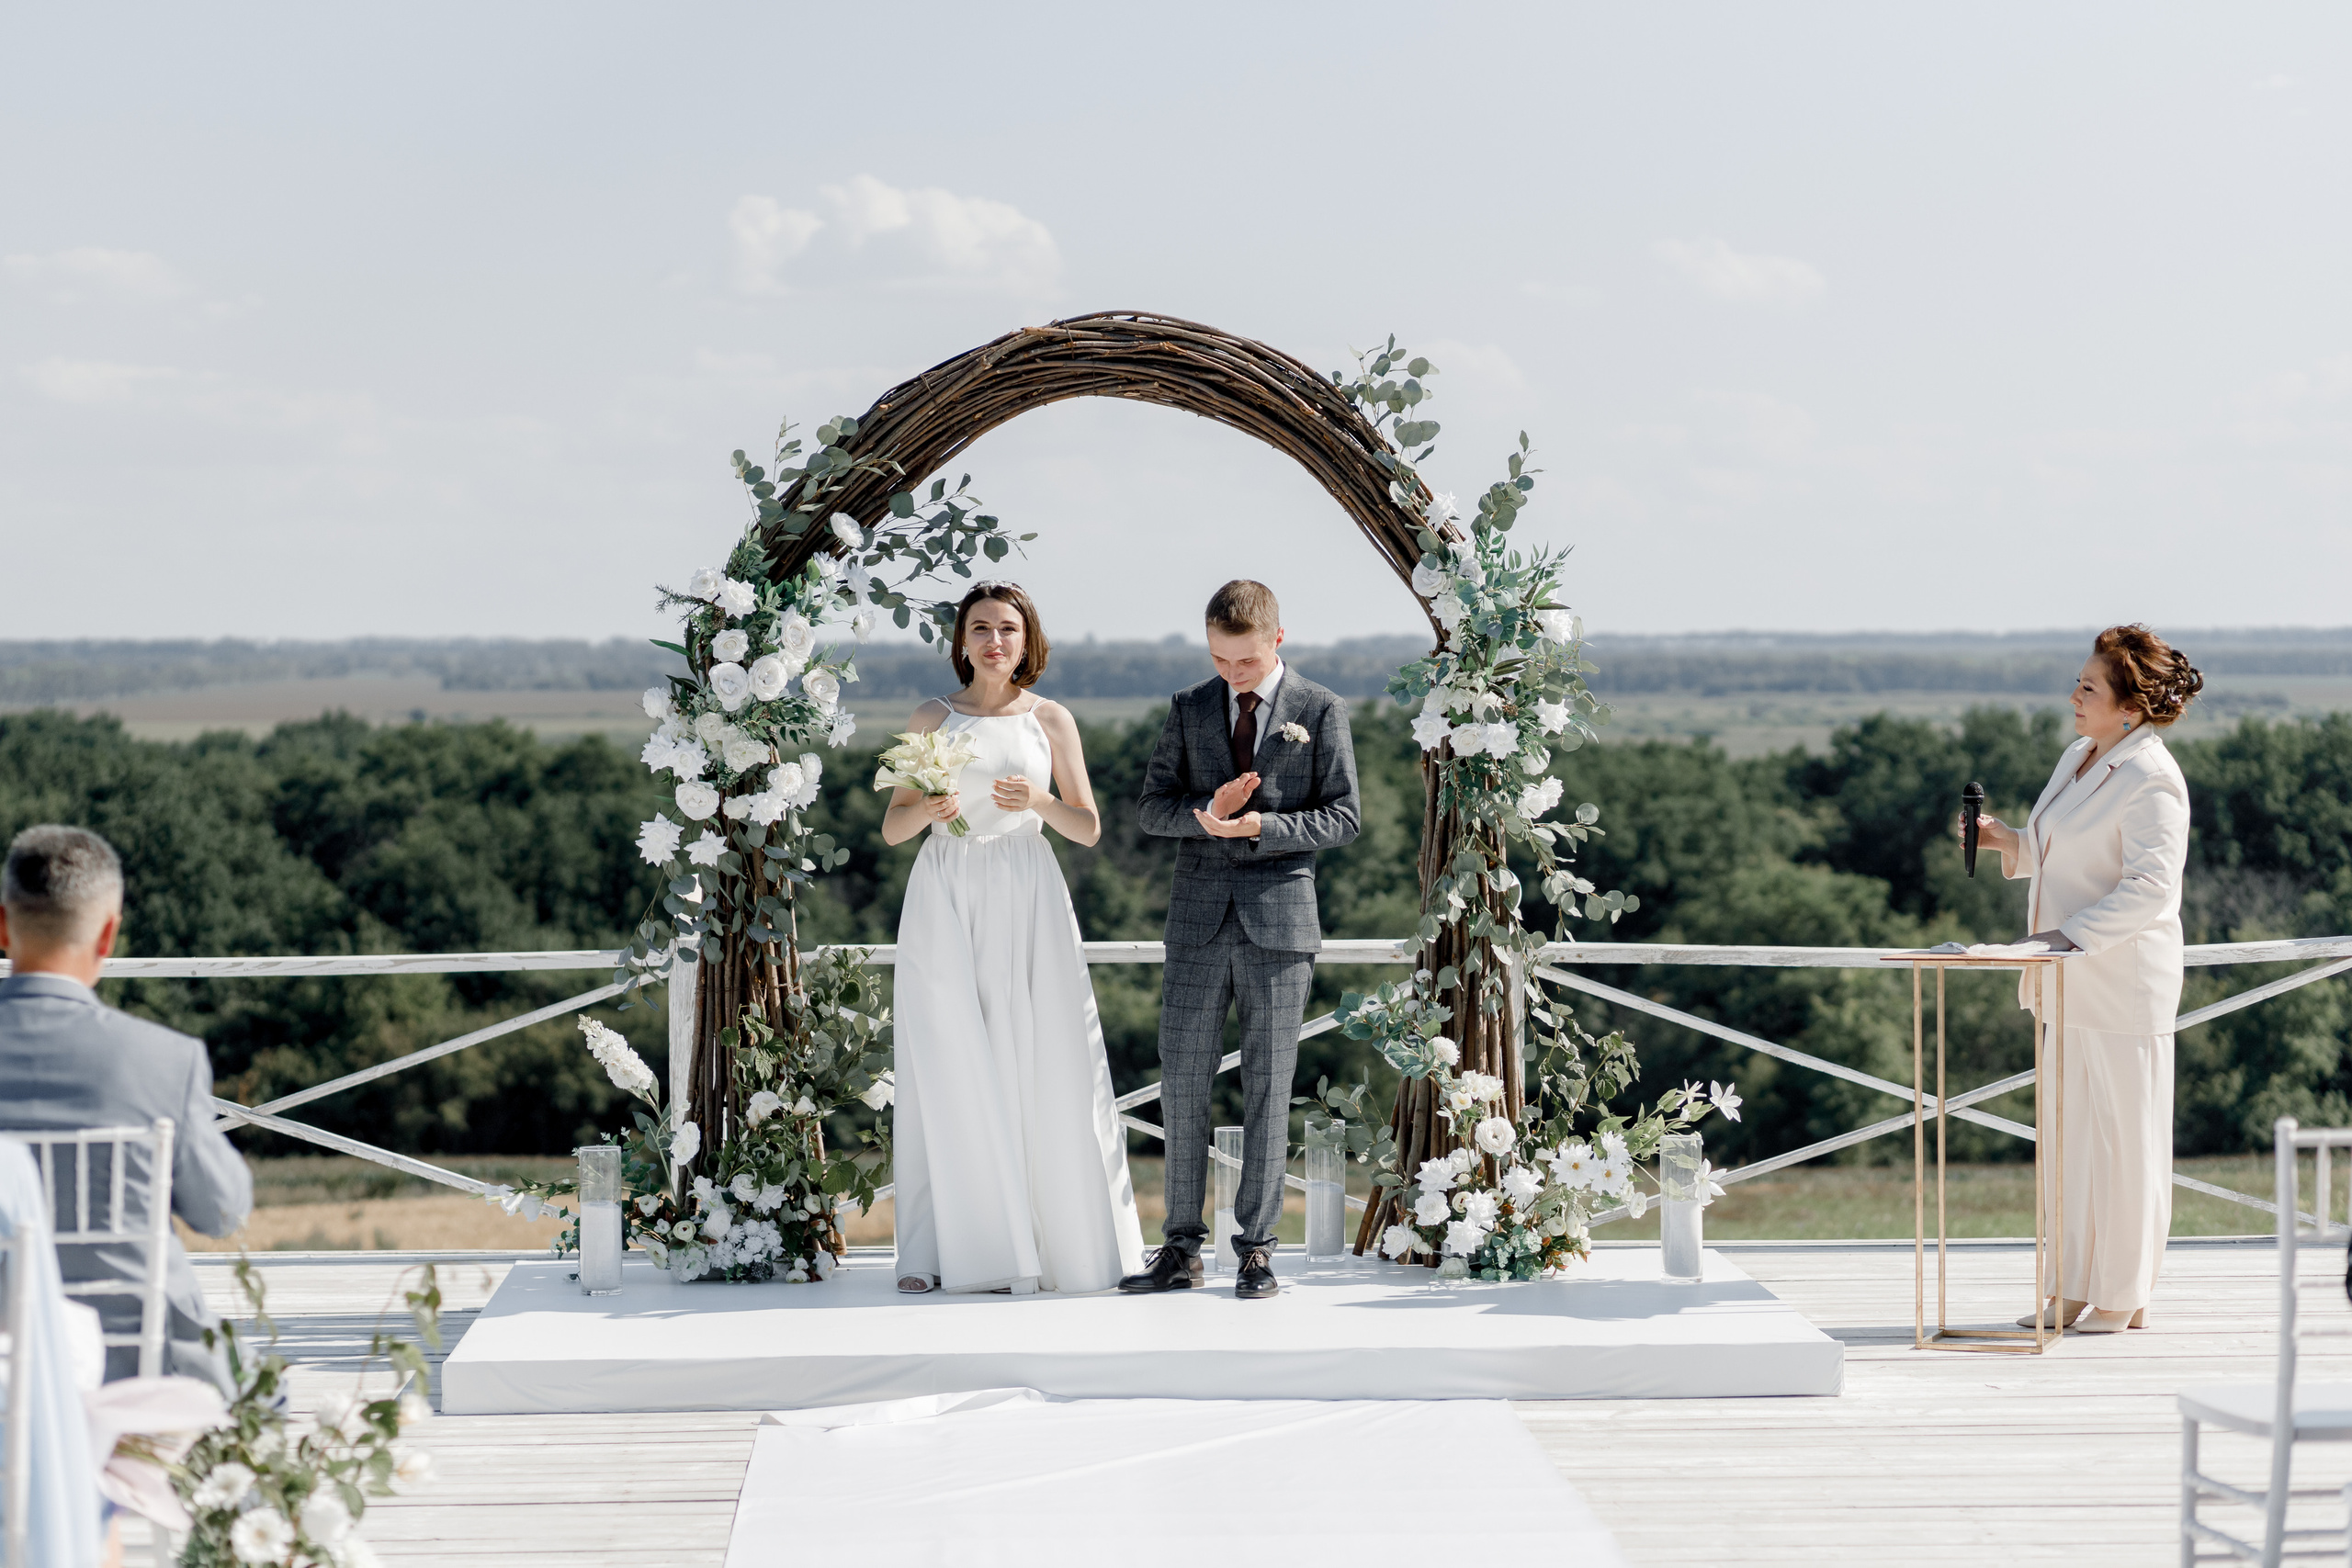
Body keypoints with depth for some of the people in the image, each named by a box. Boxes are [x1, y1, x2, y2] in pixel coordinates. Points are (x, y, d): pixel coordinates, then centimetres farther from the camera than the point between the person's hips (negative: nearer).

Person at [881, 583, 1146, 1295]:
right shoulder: (932, 718, 7)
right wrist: (928, 808, -14)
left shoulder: (1051, 720, 9)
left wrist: (1038, 800, -12)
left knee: (1046, 1068, -3)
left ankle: (1071, 1241, 5)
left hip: (1028, 897, 1)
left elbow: (1088, 828, 7)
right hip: (946, 900, -1)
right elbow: (892, 828, 7)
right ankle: (939, 1250, -1)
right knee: (947, 1071, -4)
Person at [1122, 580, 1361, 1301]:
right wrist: (1204, 812, -12)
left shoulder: (1320, 712, 2)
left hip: (1279, 916, -3)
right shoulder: (1189, 710, 11)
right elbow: (1151, 806, 9)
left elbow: (1343, 817, -2)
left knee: (1268, 1086, 1)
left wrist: (1260, 824, -15)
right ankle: (1181, 1248, 9)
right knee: (1181, 1083, 2)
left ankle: (1255, 1248, 8)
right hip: (1198, 916, 3)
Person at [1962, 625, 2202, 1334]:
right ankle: (2072, 1288, 19)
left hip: (2125, 981, -9)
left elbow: (2150, 885, -23)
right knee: (2072, 1136, 12)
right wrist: (2004, 840, 9)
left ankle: (2124, 1298, 8)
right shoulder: (2079, 758, 12)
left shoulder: (2150, 779, -16)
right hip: (2072, 982, 9)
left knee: (2126, 1136, 0)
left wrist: (2076, 935, -28)